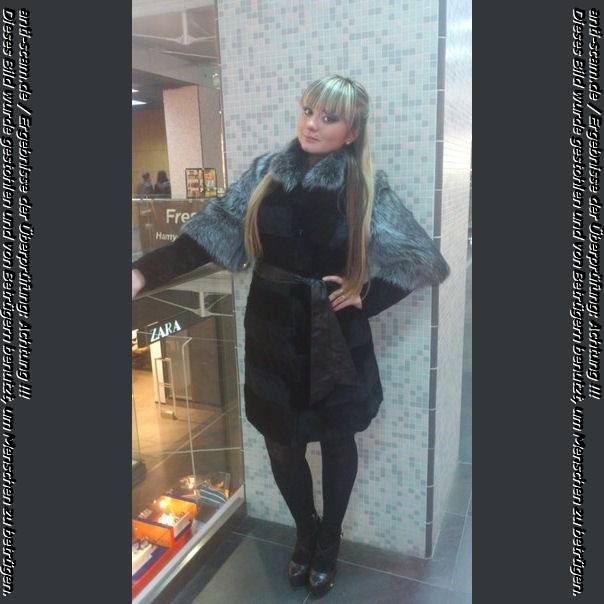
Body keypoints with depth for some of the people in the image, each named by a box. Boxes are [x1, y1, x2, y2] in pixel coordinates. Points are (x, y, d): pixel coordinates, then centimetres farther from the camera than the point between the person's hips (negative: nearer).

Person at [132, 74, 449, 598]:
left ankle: (329, 542, 42)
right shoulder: (267, 172, -1)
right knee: (281, 443, 13)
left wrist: (367, 297, -11)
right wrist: (144, 273, -17)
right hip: (273, 335, 2)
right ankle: (305, 533, 42)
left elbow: (429, 260, -5)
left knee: (336, 440, 15)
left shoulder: (366, 188, -7)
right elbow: (210, 232, -6)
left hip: (334, 338, -2)